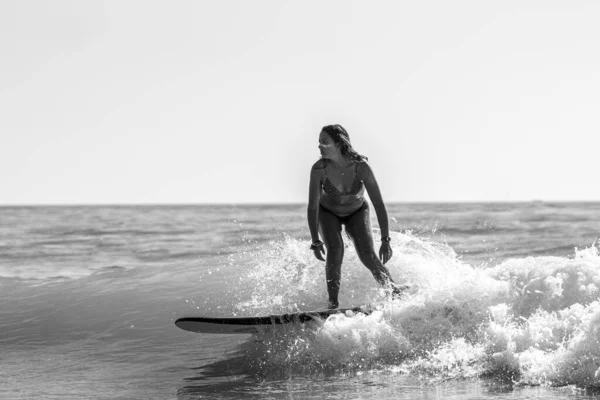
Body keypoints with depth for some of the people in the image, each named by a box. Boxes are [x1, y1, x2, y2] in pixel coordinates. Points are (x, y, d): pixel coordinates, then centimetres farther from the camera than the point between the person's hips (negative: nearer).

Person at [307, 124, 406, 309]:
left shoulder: (361, 166, -32)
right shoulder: (319, 169, -29)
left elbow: (379, 204, -28)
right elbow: (312, 207, -23)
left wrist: (385, 240, -32)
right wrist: (315, 242, -28)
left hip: (357, 212, 0)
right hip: (328, 213, 0)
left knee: (367, 255, -17)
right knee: (335, 249, -25)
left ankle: (394, 291, 4)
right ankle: (333, 303, -15)